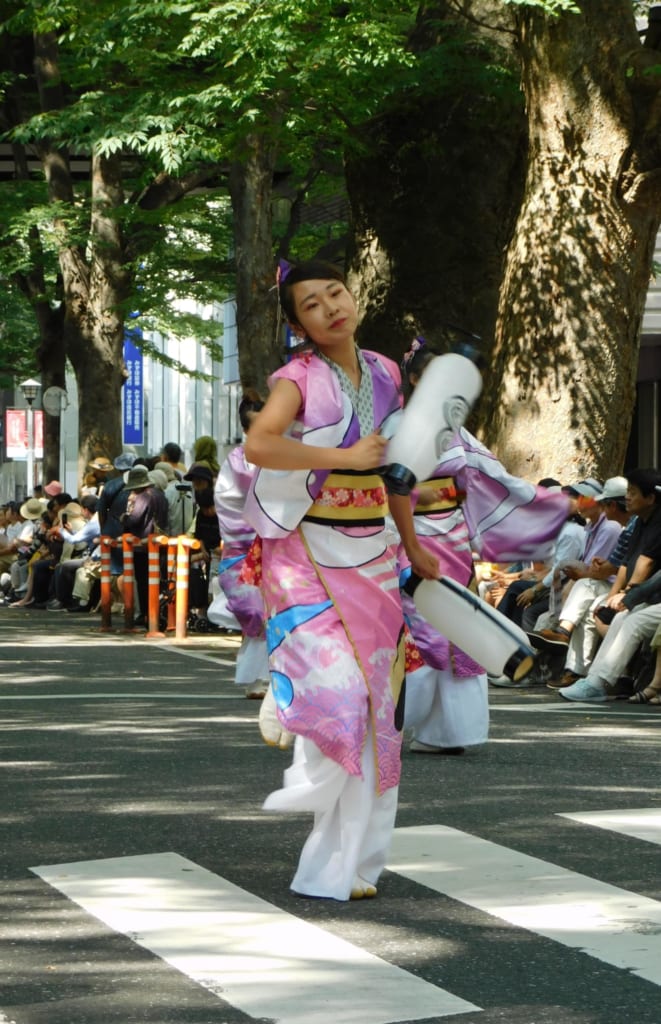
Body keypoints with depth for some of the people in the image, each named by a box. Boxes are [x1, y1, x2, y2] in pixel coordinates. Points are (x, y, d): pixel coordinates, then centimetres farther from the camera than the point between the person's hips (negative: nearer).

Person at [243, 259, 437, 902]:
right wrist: (346, 456, -24)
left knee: (374, 705, 5)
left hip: (369, 553, 5)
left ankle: (345, 865, 14)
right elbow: (258, 444, -27)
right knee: (336, 688, -25)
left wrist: (412, 547, 26)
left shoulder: (384, 374, 10)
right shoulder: (299, 378, -7)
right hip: (308, 552, -5)